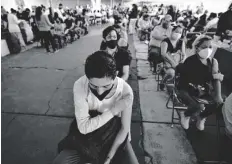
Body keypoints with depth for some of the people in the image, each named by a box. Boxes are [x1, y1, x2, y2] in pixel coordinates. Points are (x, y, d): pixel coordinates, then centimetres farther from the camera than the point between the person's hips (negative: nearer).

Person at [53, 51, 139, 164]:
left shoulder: (125, 90, -22)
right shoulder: (80, 85, -23)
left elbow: (125, 128, -12)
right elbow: (83, 127, -22)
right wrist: (113, 110, -27)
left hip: (115, 136, 1)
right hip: (87, 135, 0)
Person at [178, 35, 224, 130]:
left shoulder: (211, 61, 1)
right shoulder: (190, 61, -19)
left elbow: (216, 79, -3)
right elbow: (195, 78, -29)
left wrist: (218, 95, -16)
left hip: (203, 90, 7)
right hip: (186, 90, -6)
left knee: (219, 101, -11)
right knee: (199, 107, -28)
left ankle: (202, 117, 20)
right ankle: (185, 115, 11)